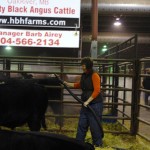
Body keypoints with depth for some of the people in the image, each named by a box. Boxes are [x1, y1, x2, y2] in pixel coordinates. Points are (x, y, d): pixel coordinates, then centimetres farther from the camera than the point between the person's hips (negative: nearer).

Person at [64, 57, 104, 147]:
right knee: (82, 124, 12)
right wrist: (67, 84, 19)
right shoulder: (84, 75, 8)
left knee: (94, 125, 1)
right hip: (86, 104, 8)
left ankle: (98, 144, 17)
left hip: (95, 104, -8)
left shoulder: (94, 75, -16)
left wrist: (88, 101, -20)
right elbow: (79, 85, 25)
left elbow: (97, 91, -20)